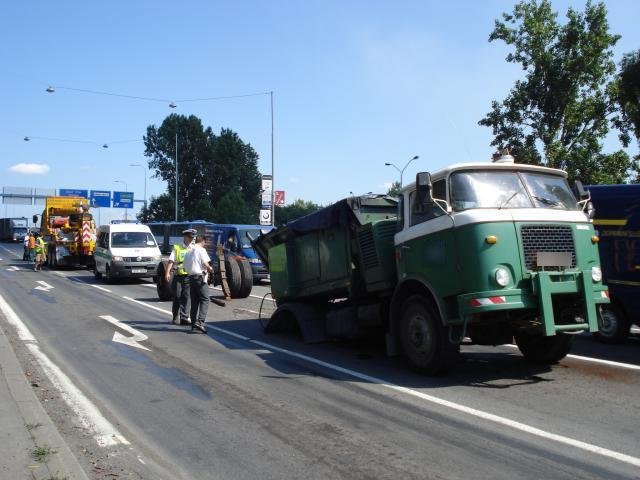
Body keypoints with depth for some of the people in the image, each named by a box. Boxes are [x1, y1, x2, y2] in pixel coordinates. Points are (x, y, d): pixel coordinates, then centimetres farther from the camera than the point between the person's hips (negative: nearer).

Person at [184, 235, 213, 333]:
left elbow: (185, 266, 18)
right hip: (200, 277, -8)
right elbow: (205, 263, -15)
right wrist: (210, 269, 2)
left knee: (194, 301, 11)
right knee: (205, 299, -7)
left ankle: (193, 323, 12)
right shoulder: (201, 250, -6)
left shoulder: (189, 252, 17)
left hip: (191, 277, 8)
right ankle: (200, 321, -18)